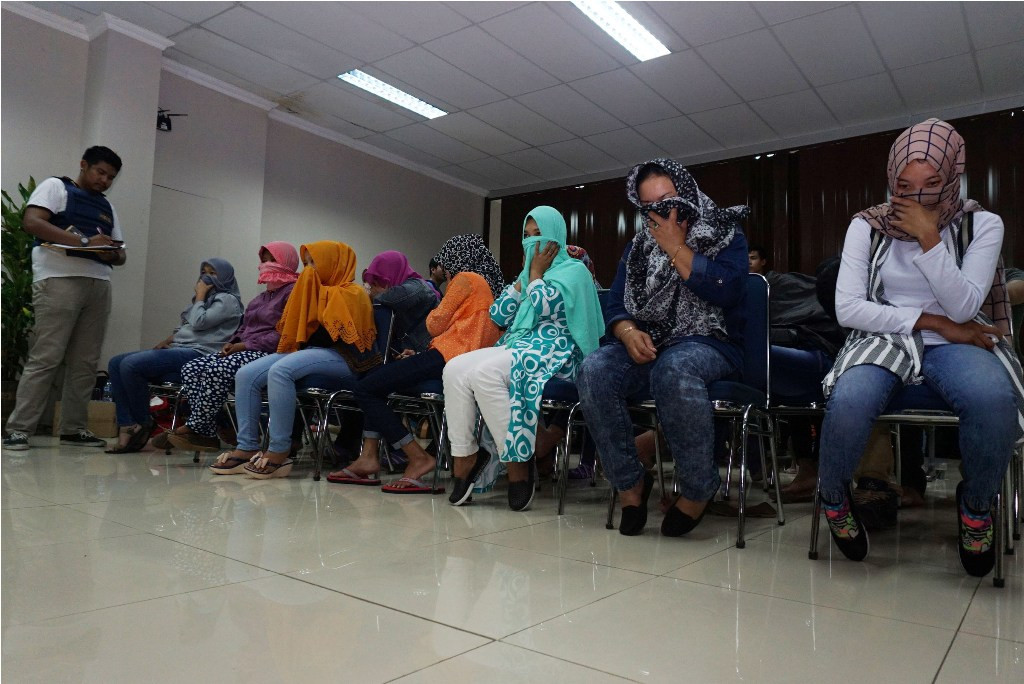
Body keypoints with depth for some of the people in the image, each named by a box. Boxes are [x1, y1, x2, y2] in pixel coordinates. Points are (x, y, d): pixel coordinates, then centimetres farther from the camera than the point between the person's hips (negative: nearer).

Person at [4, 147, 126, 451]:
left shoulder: (107, 207, 25)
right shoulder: (55, 186, 8)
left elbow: (120, 253, 22)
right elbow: (31, 222, -8)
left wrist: (113, 254, -4)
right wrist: (84, 241, -17)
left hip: (99, 285, 6)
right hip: (60, 280, -6)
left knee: (85, 362, 2)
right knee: (45, 358, -10)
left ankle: (74, 428, 7)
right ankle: (18, 429, -6)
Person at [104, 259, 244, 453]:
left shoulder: (227, 300, 1)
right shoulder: (205, 299, 28)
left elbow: (198, 323, -12)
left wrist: (200, 296, 1)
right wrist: (167, 340, 10)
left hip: (197, 354, -10)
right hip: (177, 349, 10)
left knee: (130, 365, -24)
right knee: (116, 364, -3)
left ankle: (143, 425, -9)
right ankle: (127, 429, -12)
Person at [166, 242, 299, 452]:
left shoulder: (293, 292, -4)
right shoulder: (262, 296, 28)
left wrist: (247, 345, -16)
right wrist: (232, 342, 6)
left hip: (268, 354, -10)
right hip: (244, 350, 10)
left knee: (216, 370, -30)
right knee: (191, 369, -10)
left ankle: (195, 428, -15)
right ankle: (207, 435, -16)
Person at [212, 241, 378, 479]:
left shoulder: (351, 293, 0)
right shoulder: (316, 291, 26)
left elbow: (336, 334, -14)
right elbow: (294, 330, 21)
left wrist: (304, 343, -8)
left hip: (339, 359, -8)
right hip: (308, 352, 9)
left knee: (279, 371, -34)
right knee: (246, 375, -10)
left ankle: (279, 452, -29)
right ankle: (247, 448, -11)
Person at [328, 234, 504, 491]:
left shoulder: (466, 278, -2)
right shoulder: (489, 283, 25)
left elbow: (435, 325, -5)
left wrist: (435, 313, 19)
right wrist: (420, 356, 16)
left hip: (448, 355, -11)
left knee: (365, 388, -7)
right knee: (377, 381, 22)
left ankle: (418, 458, -11)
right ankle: (369, 457, 11)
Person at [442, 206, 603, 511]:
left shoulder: (573, 269, 4)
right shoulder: (529, 274, 27)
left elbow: (542, 307, -13)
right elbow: (498, 316, 17)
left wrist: (536, 273, 3)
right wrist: (524, 275, 14)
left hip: (553, 351, -7)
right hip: (516, 346, 7)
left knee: (484, 372, -34)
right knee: (455, 369, -20)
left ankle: (517, 461, -26)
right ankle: (464, 456, -21)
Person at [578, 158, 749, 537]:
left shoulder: (725, 235, 5)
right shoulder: (638, 247, 18)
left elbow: (725, 292, -14)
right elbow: (615, 306, 10)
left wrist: (676, 248, -9)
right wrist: (629, 333, -13)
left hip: (708, 342, -4)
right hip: (648, 346, 4)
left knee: (672, 370, -40)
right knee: (594, 371, -28)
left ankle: (699, 488, -20)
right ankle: (630, 482, -14)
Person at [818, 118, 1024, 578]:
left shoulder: (983, 225, 3)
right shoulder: (868, 226, 1)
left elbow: (962, 308, -9)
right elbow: (848, 308, -8)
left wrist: (929, 238, -17)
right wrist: (934, 322, -11)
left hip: (953, 344, 1)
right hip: (883, 339, -1)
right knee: (850, 401, -37)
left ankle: (976, 505, -4)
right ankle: (833, 497, -4)